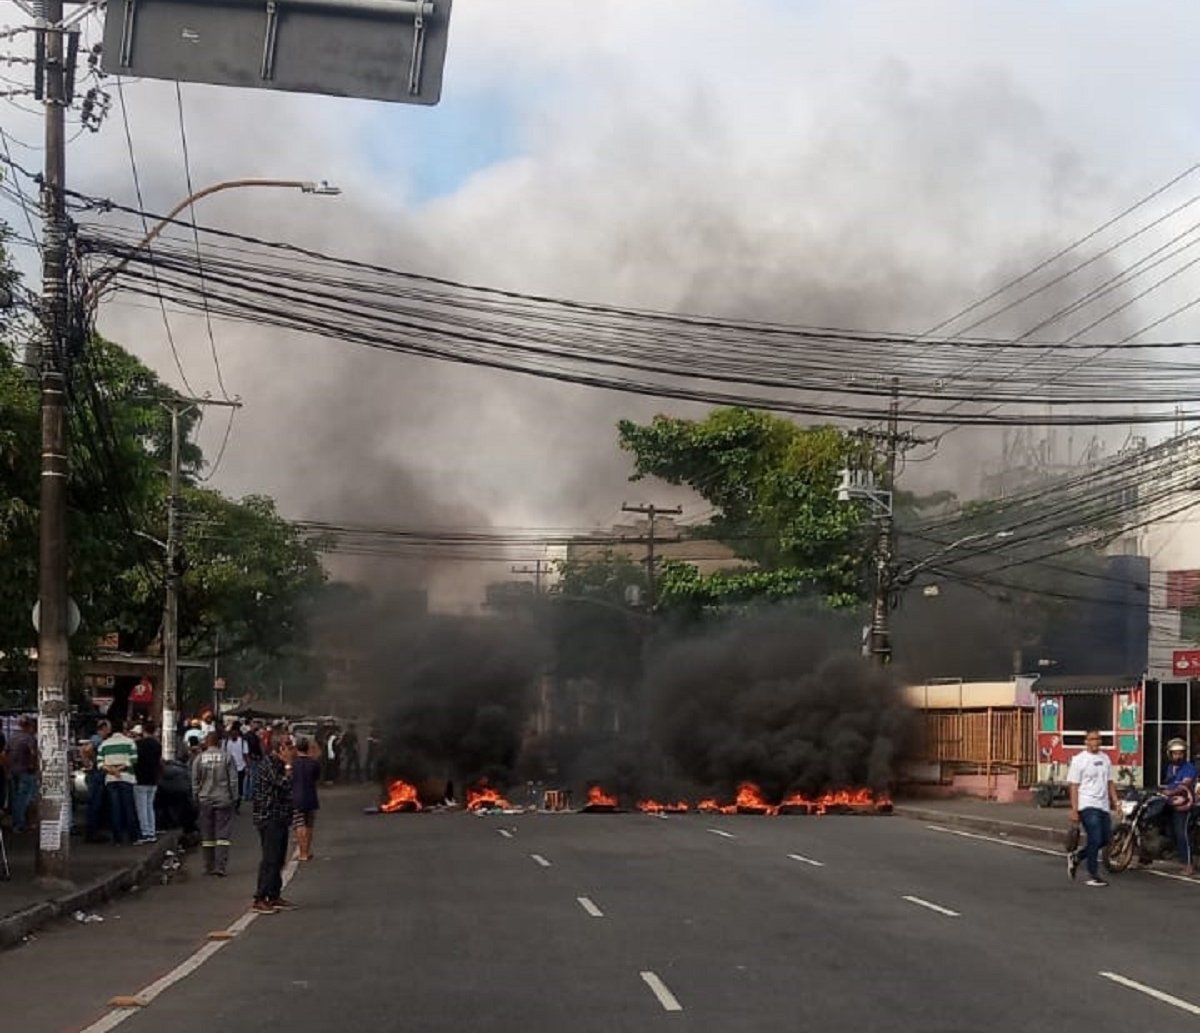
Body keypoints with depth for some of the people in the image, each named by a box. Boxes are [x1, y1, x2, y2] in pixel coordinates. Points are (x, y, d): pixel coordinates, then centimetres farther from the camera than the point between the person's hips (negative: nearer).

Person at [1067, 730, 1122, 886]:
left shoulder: (1105, 758, 13)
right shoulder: (1079, 760, -6)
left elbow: (1110, 782, 18)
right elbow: (1074, 786, -8)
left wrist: (1116, 802, 8)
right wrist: (1074, 810, -14)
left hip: (1104, 806, 7)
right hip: (1088, 805, -7)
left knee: (1105, 839, 10)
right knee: (1095, 840, -9)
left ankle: (1076, 856, 28)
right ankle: (1093, 876, 1)